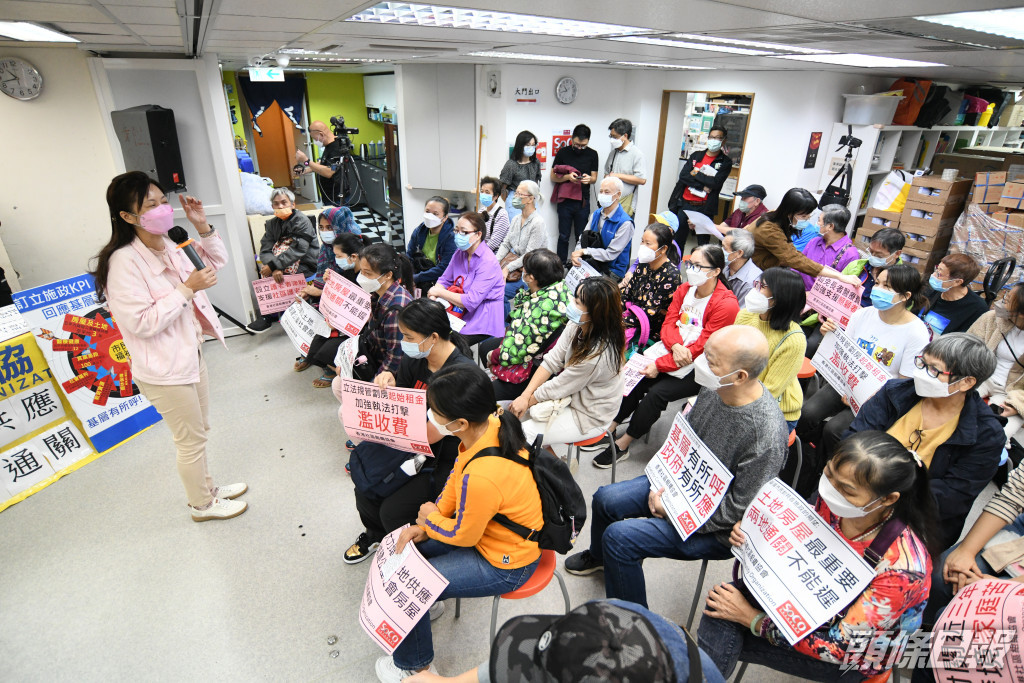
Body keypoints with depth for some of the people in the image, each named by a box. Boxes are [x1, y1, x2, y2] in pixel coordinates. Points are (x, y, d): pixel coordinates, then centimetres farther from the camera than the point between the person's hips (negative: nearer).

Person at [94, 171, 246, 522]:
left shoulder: (167, 245, 0)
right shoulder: (124, 262, -24)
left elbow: (216, 261, 15)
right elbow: (143, 323, -27)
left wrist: (203, 227, -1)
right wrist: (187, 288, -26)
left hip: (191, 353, 8)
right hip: (164, 370, -8)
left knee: (199, 431, 24)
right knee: (191, 440, 9)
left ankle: (205, 486, 45)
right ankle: (202, 504, 31)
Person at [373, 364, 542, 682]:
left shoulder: (482, 477, -41)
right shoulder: (491, 424, -18)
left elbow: (463, 536, -21)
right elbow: (455, 482, -2)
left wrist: (430, 518, -3)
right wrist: (423, 528, -4)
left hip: (504, 564, -8)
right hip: (484, 525, 8)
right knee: (409, 545, 13)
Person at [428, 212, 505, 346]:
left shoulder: (488, 262, -19)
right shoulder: (460, 253, 5)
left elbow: (471, 302, -23)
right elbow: (444, 281, 12)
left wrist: (439, 292, -12)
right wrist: (433, 299, -10)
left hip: (483, 320, -7)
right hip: (460, 312, 7)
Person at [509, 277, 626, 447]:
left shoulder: (597, 355, -35)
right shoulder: (577, 325, -13)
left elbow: (558, 387, -23)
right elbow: (552, 360, -8)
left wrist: (527, 400, -9)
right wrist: (525, 396, -15)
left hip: (588, 418, -7)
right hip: (572, 394, 7)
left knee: (522, 434, -9)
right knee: (511, 413, 7)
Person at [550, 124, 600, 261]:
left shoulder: (592, 154, 4)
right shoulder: (563, 152, -1)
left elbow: (594, 178, 9)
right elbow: (553, 177, 1)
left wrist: (589, 179, -16)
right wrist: (568, 176, -18)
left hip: (583, 201, 1)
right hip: (565, 201, -1)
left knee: (582, 236, 8)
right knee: (564, 236, 4)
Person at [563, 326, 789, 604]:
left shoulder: (766, 436, -34)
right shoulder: (714, 387, -12)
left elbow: (738, 510, -24)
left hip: (717, 528, -7)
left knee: (620, 536, -18)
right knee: (605, 499, 8)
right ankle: (600, 556, 42)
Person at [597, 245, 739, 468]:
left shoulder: (726, 305, -20)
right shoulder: (684, 289, 2)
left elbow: (702, 348, -22)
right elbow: (668, 324, 1)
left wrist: (659, 365, -22)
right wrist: (676, 347, -23)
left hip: (699, 368, -6)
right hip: (672, 350, 7)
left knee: (657, 392, -23)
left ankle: (622, 444, -8)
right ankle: (610, 428, -5)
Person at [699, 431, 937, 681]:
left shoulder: (902, 567, -34)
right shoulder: (832, 500, -19)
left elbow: (840, 647, -24)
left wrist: (751, 619, -22)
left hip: (854, 656, -5)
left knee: (723, 643, -19)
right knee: (724, 599, -18)